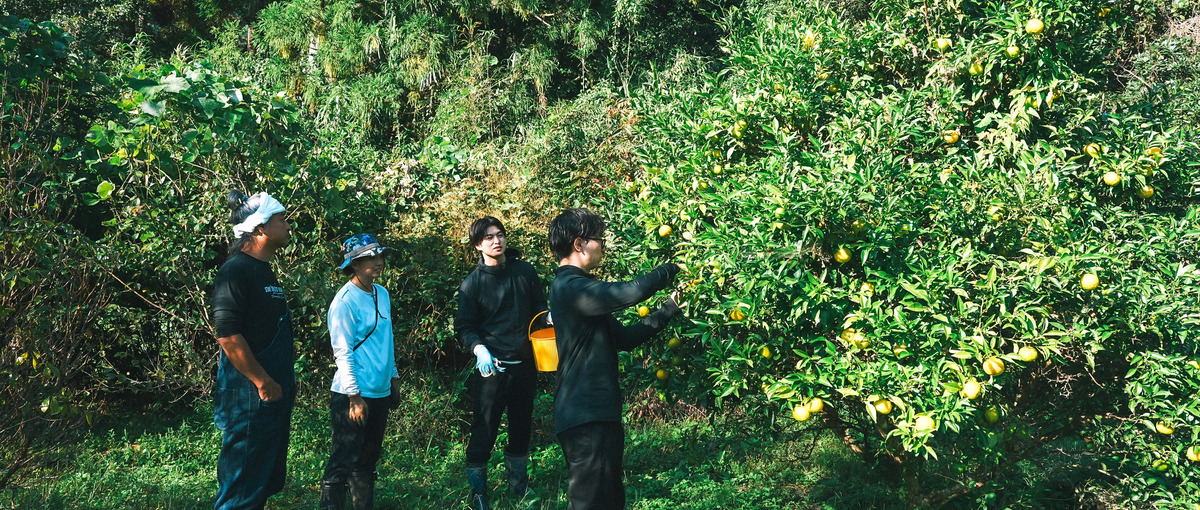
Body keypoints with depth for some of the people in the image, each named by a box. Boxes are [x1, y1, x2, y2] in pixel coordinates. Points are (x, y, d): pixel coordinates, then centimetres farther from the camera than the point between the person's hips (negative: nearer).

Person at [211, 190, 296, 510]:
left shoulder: (264, 271, 14)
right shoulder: (236, 271, -15)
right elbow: (227, 334, -22)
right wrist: (263, 383, -19)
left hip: (275, 395, 10)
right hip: (250, 397, -10)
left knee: (267, 482, 17)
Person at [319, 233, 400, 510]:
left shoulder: (382, 294, 8)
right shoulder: (344, 302, -14)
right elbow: (342, 353, -15)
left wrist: (393, 377, 17)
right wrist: (355, 397, -16)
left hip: (380, 393, 8)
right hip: (353, 395, -8)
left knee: (368, 459, 17)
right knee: (343, 463, -1)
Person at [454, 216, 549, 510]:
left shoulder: (525, 271, 2)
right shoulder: (472, 284, -5)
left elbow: (539, 307, 14)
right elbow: (464, 327, -5)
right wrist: (479, 349, -24)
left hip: (524, 365, 3)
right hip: (492, 366, -3)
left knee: (521, 427, 16)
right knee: (484, 430, 0)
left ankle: (518, 482, 35)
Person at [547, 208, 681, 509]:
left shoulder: (579, 288, 19)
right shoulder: (569, 287, -15)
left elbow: (624, 338, 20)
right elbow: (630, 293, -28)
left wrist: (668, 311, 16)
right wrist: (671, 270, -9)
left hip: (599, 412, 11)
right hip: (585, 416, -11)